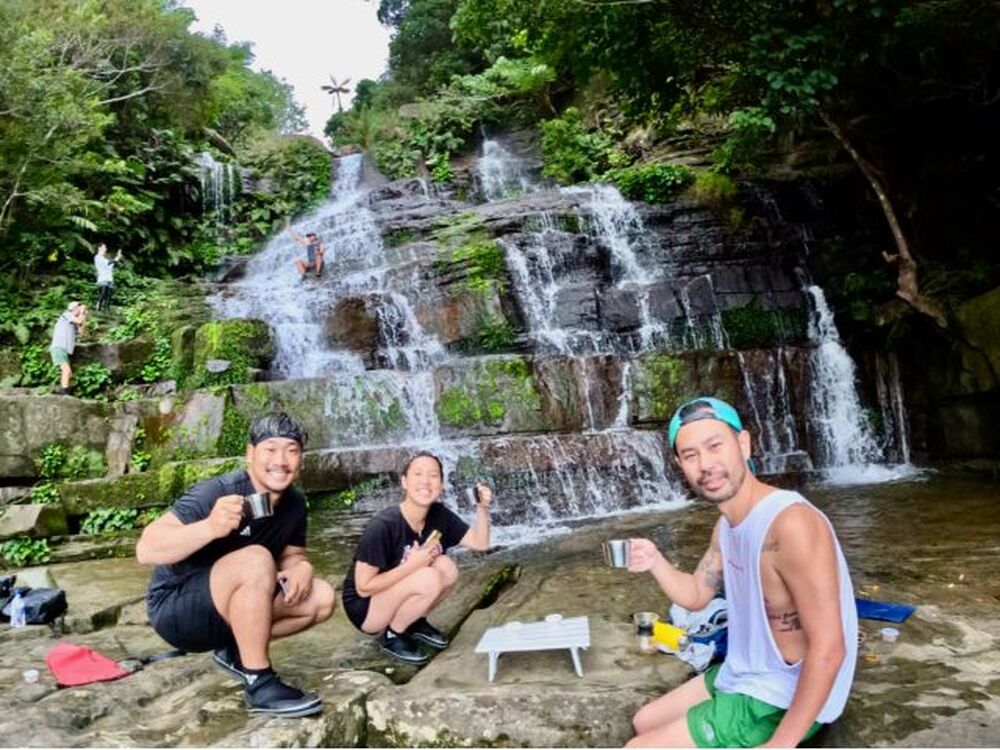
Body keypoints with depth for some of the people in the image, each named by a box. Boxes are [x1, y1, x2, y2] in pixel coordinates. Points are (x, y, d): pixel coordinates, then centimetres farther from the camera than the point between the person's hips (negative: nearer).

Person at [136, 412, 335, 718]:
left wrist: (301, 568, -17)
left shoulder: (294, 503, -5)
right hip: (175, 609, -7)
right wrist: (210, 527, -50)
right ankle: (259, 684, -23)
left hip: (224, 608, 7)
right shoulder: (216, 493, -25)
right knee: (256, 559, -33)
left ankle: (234, 650, 8)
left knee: (321, 597, -7)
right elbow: (146, 550, -32)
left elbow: (292, 555, 8)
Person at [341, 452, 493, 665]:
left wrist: (482, 508, -19)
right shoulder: (383, 526, -27)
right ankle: (391, 635, -4)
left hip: (393, 598, 6)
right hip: (365, 608, -6)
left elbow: (480, 543, -3)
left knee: (447, 568, -17)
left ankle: (413, 623, 7)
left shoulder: (439, 515, -8)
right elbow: (364, 587, -24)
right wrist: (412, 564, -26)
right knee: (429, 579, -29)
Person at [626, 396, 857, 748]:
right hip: (742, 677, 9)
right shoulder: (727, 523, 1)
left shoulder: (790, 523, -30)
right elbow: (695, 595, 12)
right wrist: (655, 562, -9)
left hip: (782, 702, -9)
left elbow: (827, 649, -28)